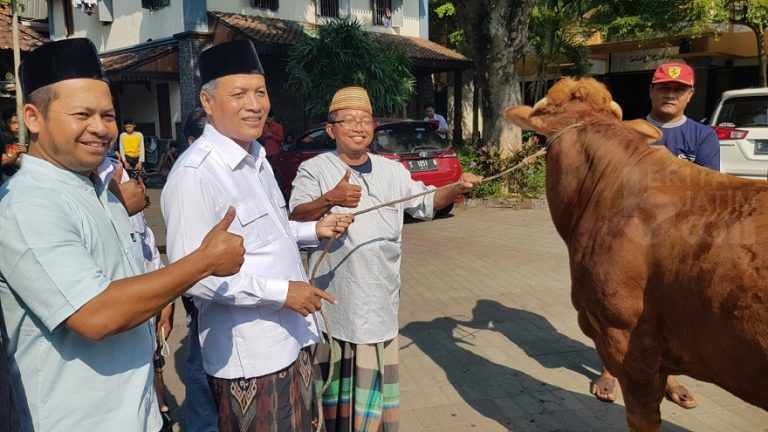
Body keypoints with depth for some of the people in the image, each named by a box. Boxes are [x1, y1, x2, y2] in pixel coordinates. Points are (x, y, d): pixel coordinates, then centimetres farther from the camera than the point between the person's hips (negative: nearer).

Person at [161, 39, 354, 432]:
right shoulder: (194, 174, -22)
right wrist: (282, 291, -23)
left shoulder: (257, 156, 9)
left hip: (292, 338, 9)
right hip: (248, 357, -9)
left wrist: (314, 230, 7)